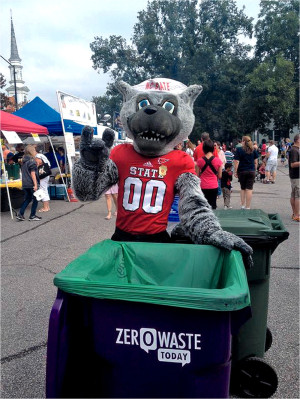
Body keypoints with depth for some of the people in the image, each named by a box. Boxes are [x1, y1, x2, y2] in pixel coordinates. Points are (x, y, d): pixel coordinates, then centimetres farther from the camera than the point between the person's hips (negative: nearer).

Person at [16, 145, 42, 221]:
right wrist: (35, 184, -17)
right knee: (35, 199, 5)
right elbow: (33, 174, -16)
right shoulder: (32, 161, -12)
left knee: (27, 199, 17)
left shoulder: (24, 161, 12)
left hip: (25, 184, 8)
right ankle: (32, 216, 9)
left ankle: (20, 214, 10)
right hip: (31, 184, -8)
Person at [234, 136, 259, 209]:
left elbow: (236, 162, -9)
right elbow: (255, 162, 6)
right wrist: (254, 170, 16)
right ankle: (247, 207, -1)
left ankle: (242, 205, 18)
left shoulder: (239, 149, -5)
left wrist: (235, 171, -3)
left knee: (242, 188, 16)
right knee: (249, 189, 0)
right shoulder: (253, 150, 4)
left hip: (242, 171, -1)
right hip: (251, 171, 1)